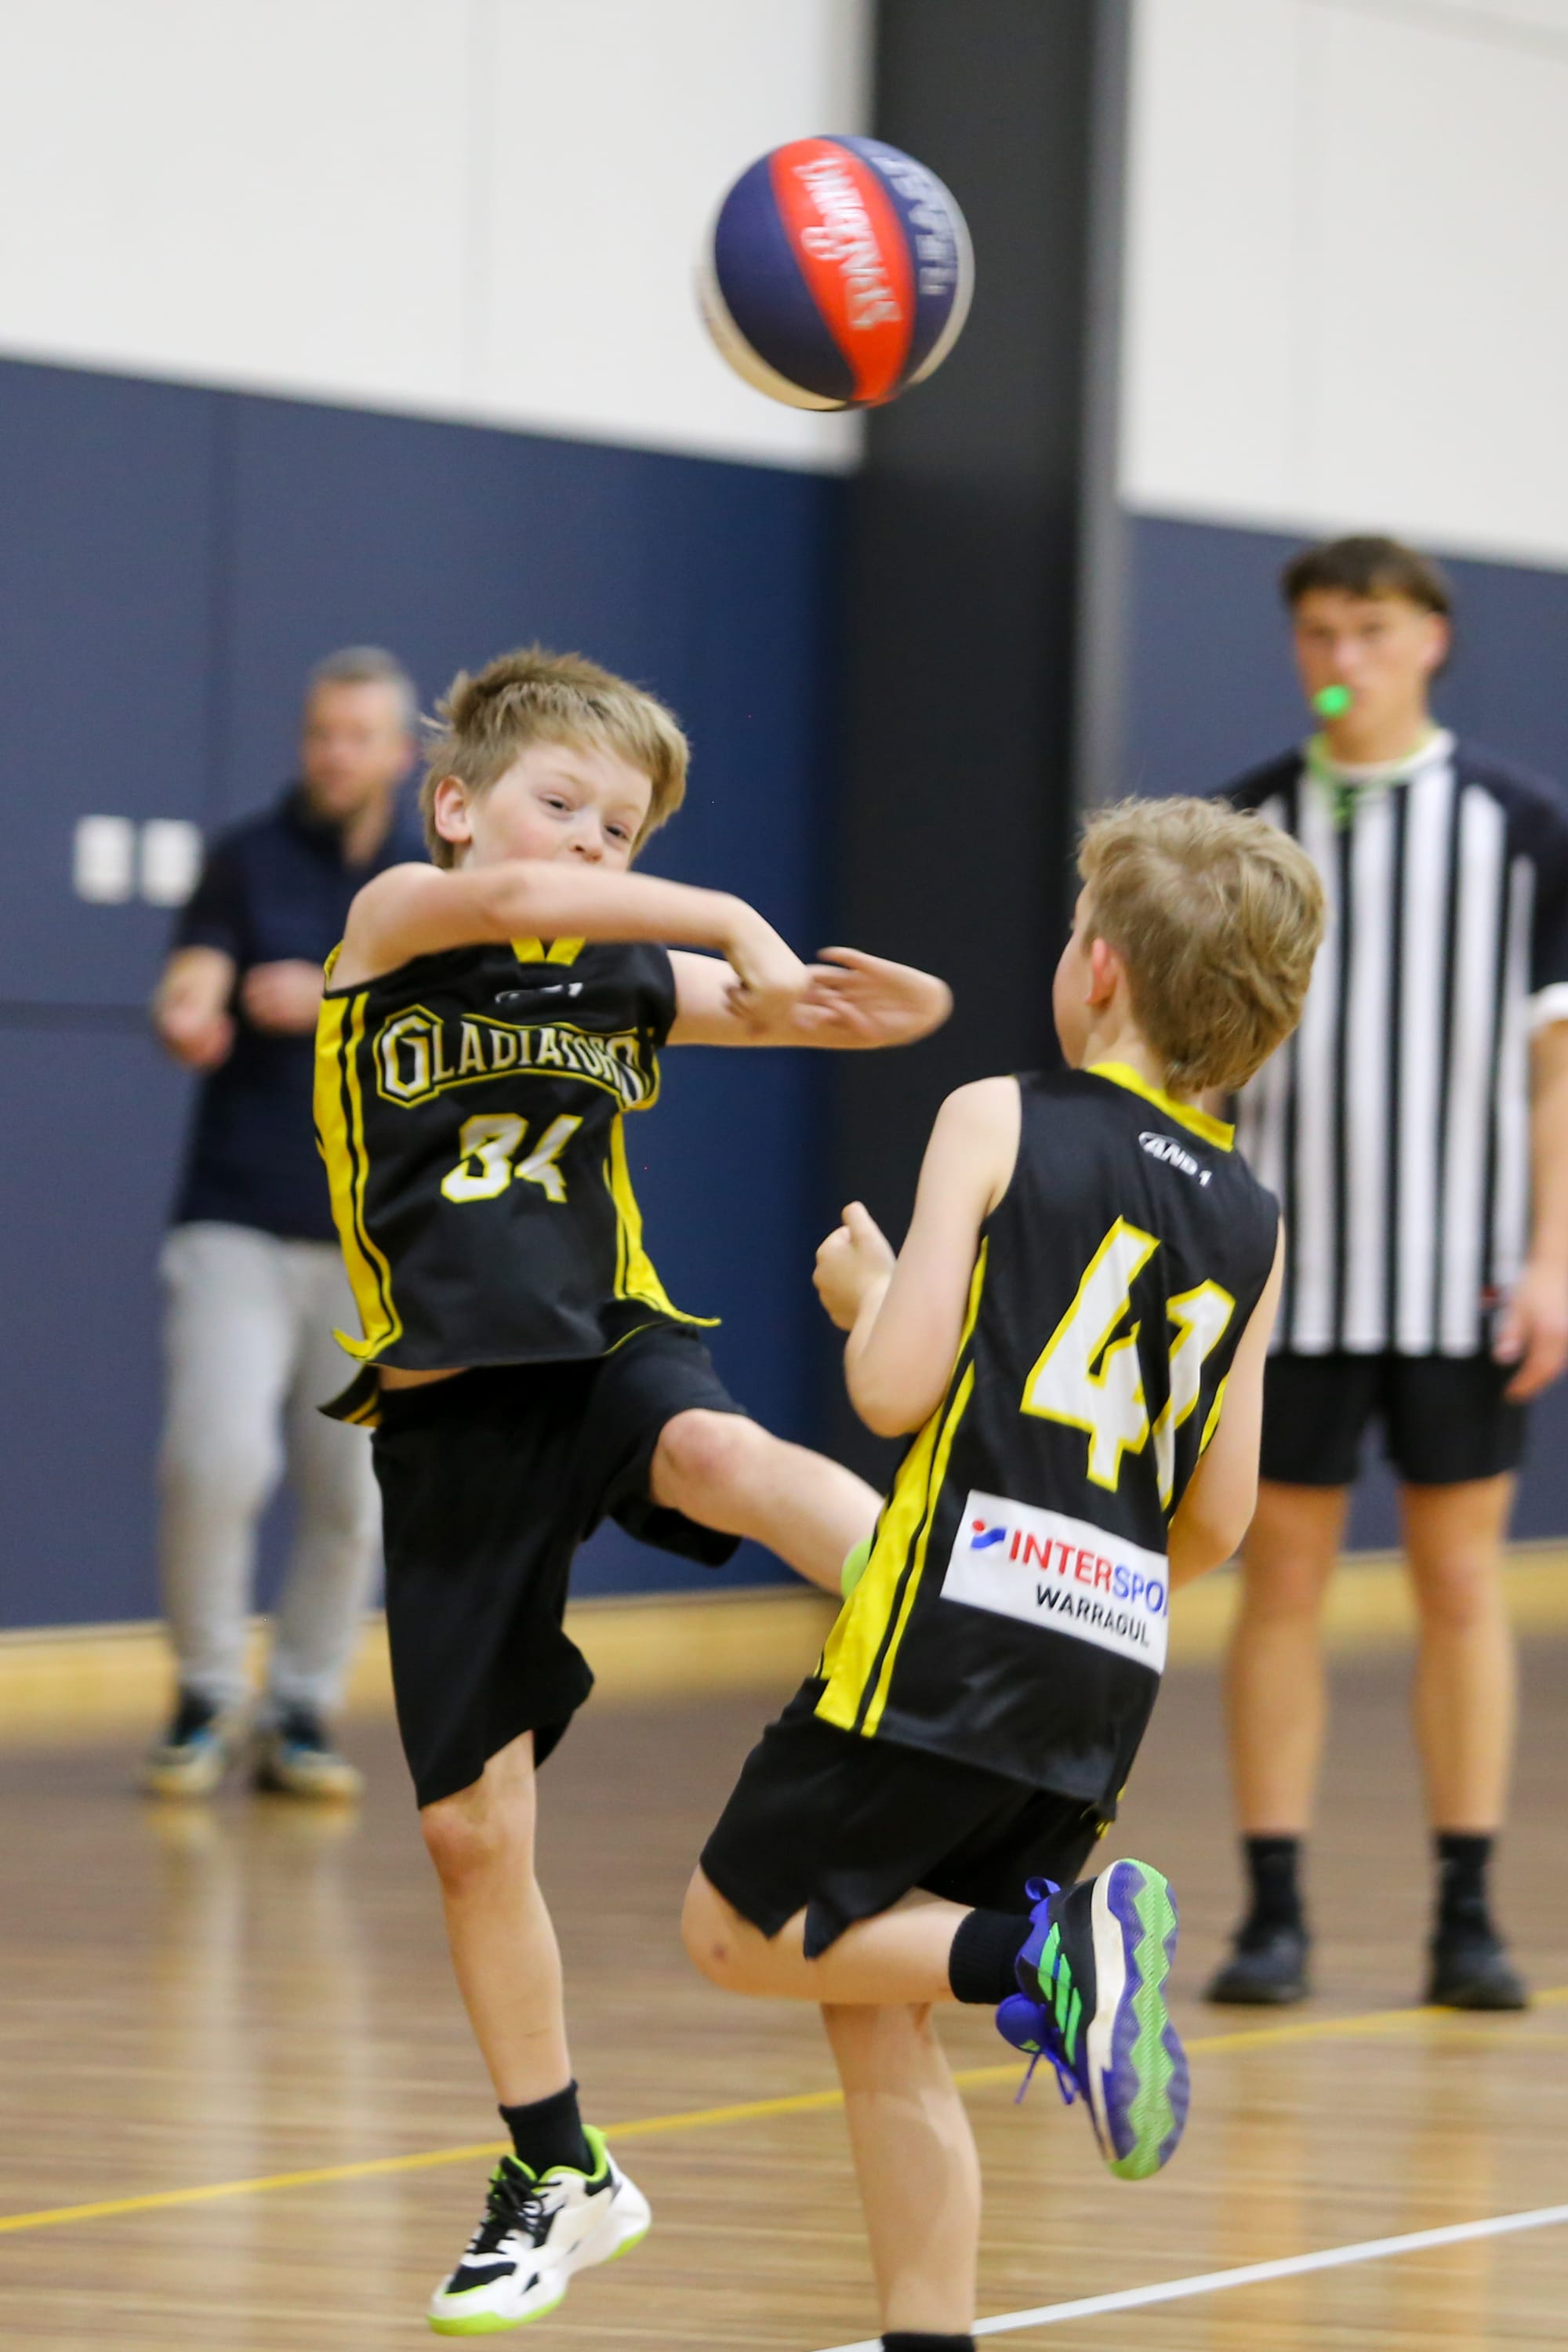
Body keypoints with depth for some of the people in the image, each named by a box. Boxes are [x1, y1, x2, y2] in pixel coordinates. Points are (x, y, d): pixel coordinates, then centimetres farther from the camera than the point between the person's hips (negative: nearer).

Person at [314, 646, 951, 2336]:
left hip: (608, 1357, 0)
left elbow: (892, 1016, 9)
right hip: (450, 1419, 0)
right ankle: (557, 2175, 20)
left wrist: (866, 992, -15)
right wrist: (737, 919, -24)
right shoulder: (394, 925, 0)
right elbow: (505, 897, -24)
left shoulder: (633, 979, 10)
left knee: (727, 1456, -37)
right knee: (471, 1829, 4)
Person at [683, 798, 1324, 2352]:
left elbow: (896, 1389, -10)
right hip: (1111, 1672, 6)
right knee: (873, 2021, 15)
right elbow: (1217, 1523, 13)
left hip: (951, 1636, -6)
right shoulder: (1248, 1224, 13)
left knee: (738, 1930, 6)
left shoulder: (999, 1123, -3)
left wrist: (868, 1293, 11)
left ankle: (1041, 1952, -15)